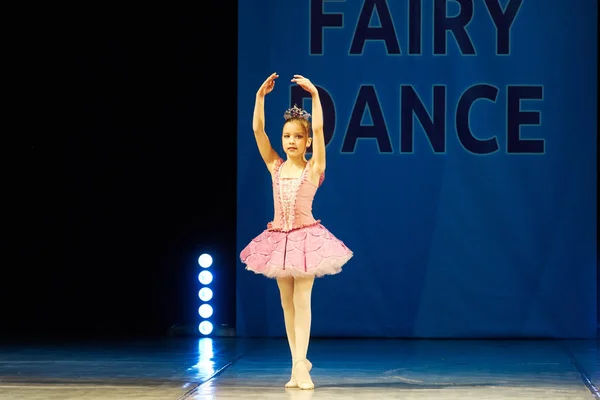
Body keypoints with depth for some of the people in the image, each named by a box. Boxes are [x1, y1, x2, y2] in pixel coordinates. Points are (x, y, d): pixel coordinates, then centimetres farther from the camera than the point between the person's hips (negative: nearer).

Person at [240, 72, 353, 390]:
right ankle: (300, 363, 16)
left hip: (305, 237, -4)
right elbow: (257, 130, -2)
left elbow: (318, 129, -16)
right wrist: (260, 96, -10)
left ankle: (299, 364, -9)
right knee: (286, 302, 8)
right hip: (279, 237, 4)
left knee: (301, 299, -7)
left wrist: (314, 95, -21)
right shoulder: (275, 167, 4)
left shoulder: (314, 168, -4)